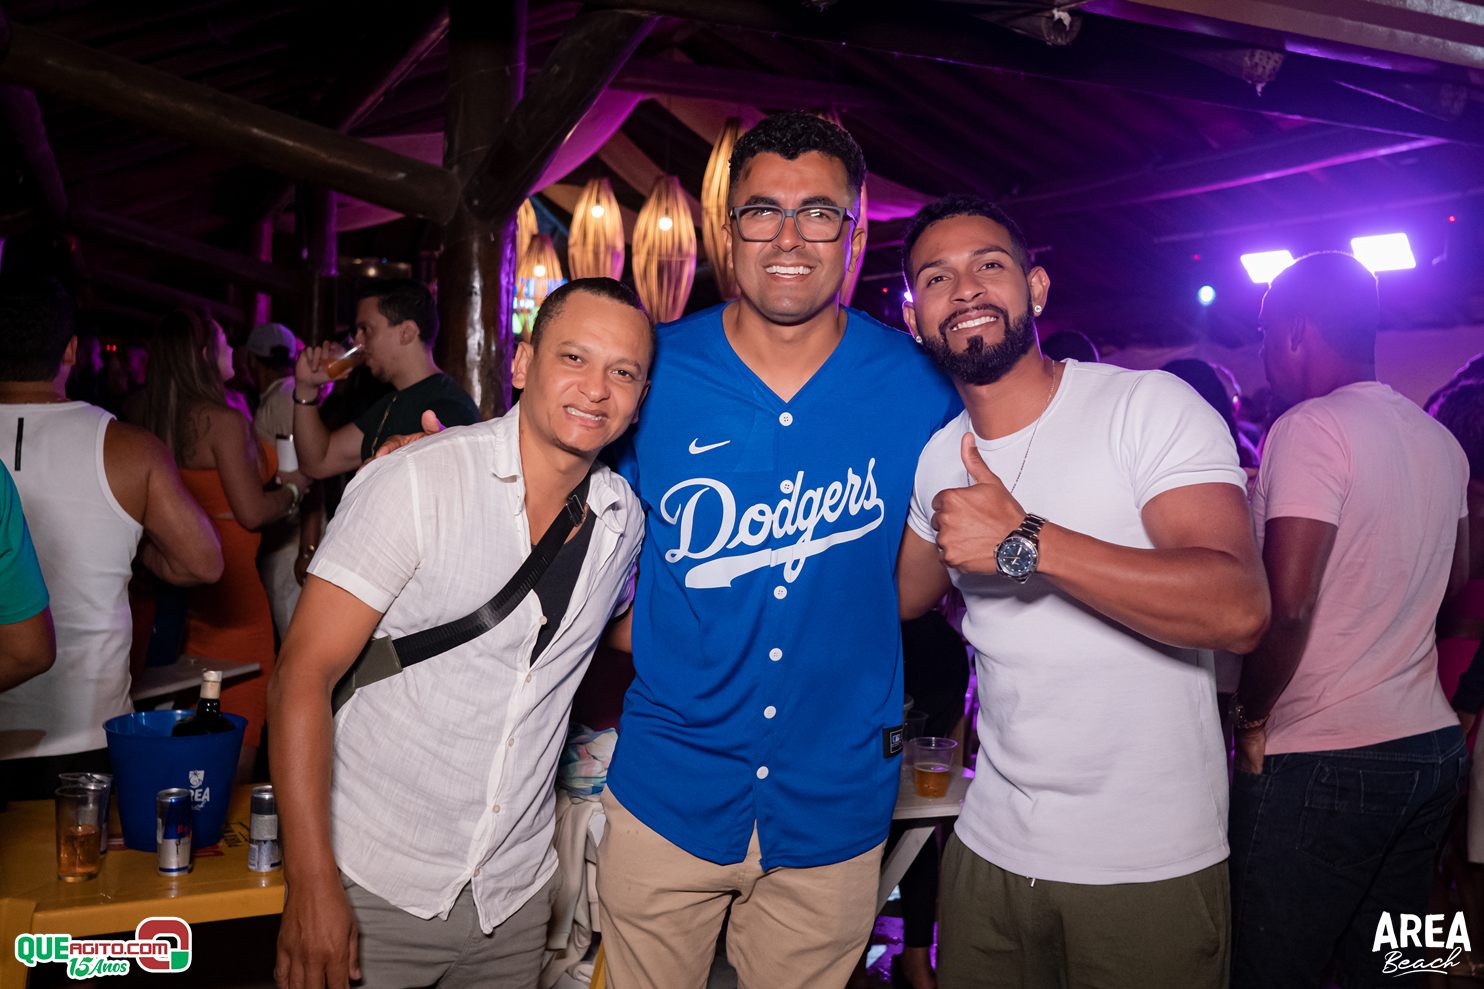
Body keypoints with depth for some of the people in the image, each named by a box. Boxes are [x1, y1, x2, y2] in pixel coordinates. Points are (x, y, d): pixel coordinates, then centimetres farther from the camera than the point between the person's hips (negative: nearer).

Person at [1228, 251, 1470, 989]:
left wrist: (1251, 717, -11)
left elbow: (1286, 604, -24)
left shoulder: (1310, 428, -15)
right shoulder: (1441, 442, 10)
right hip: (1433, 742, 8)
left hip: (1321, 761, -8)